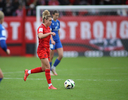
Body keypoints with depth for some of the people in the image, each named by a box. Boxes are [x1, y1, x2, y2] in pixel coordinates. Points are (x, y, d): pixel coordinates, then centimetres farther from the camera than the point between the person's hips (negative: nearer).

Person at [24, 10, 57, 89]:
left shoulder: (48, 27, 12)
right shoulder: (41, 28, -15)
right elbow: (40, 36, -35)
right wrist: (49, 33, -39)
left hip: (47, 49, 9)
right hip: (42, 49, -9)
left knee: (44, 68, 12)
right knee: (48, 67, -9)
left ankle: (28, 72, 29)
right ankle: (50, 85, -3)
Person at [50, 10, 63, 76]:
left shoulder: (58, 22, 11)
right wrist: (52, 40, -32)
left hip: (58, 41, 6)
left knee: (61, 55, -4)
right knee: (51, 57, -1)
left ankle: (53, 68, 14)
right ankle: (49, 71, 14)